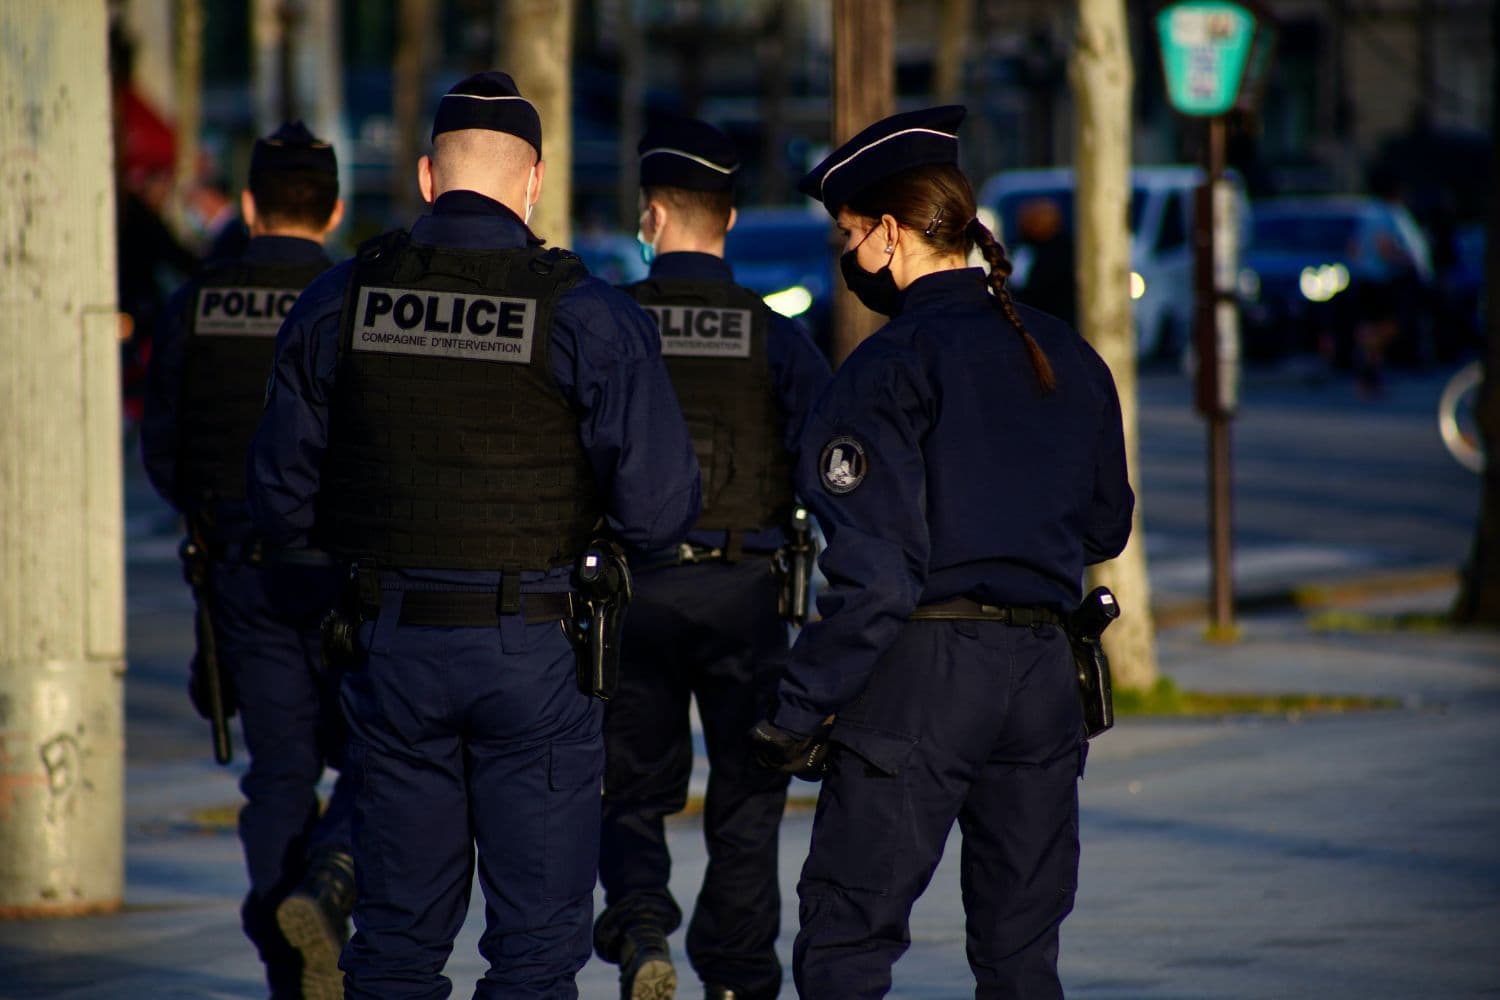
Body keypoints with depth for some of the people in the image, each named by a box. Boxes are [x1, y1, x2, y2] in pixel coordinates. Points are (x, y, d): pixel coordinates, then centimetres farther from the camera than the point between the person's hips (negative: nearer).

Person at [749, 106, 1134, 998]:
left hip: (921, 671, -7)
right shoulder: (1071, 360, 11)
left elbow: (872, 569, -16)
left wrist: (800, 711, -11)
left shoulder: (894, 365, -10)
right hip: (1045, 672, 7)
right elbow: (1106, 527, 20)